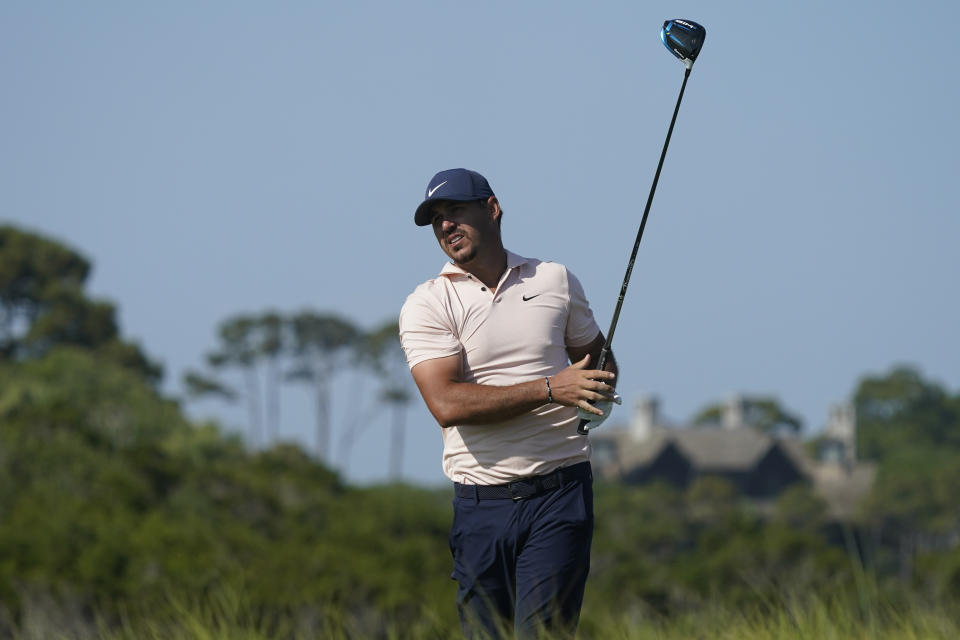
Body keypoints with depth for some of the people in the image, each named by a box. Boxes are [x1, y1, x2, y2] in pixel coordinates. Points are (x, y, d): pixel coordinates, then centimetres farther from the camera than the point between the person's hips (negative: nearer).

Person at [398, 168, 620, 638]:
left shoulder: (556, 281, 11)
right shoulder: (426, 305, 1)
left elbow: (596, 357, 26)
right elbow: (447, 404, -14)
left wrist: (601, 387, 0)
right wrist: (551, 389, -19)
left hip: (560, 493, 0)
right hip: (481, 504, 0)